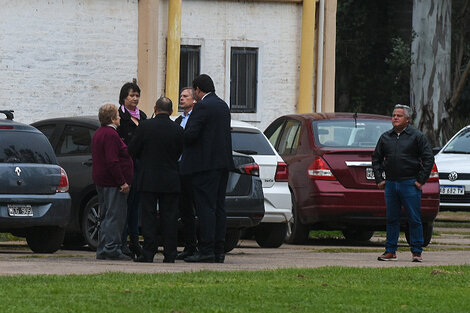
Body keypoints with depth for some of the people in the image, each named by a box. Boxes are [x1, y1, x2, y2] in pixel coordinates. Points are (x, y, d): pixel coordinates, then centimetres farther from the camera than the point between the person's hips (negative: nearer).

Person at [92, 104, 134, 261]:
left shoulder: (99, 134, 17)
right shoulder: (110, 135, -16)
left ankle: (103, 250, 14)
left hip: (101, 181, 11)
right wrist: (122, 182, -22)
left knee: (106, 216, 13)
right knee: (115, 216, -9)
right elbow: (112, 161, -23)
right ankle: (111, 249, -11)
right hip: (113, 183, -11)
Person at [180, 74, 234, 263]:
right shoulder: (223, 106, 16)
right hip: (223, 162, 9)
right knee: (218, 207, 9)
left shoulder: (202, 106, -12)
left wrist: (182, 140, 2)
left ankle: (206, 250, -11)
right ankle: (219, 251, 9)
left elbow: (191, 134, -20)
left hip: (206, 163, -9)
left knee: (205, 207, -8)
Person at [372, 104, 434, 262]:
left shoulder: (417, 136, 0)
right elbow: (376, 158, 20)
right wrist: (379, 179, 9)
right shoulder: (385, 137, 12)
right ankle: (390, 251, 11)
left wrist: (421, 180, -7)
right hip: (390, 184, 4)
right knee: (391, 219, 6)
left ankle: (416, 252, 3)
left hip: (410, 184, -4)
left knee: (414, 219, -3)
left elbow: (428, 158, -2)